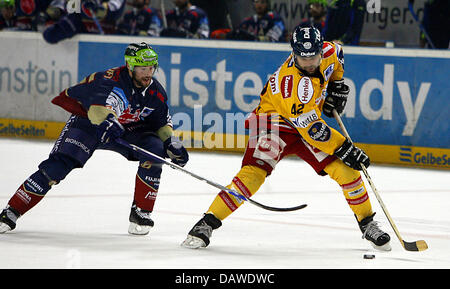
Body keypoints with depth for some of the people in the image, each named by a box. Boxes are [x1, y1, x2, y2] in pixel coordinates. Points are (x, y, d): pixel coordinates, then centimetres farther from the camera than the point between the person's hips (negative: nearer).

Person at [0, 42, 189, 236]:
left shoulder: (156, 93, -9)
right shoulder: (112, 79, -31)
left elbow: (163, 123, 5)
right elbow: (100, 103, -50)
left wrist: (172, 143, -13)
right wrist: (108, 120, -70)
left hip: (130, 129, 5)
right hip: (87, 119, -5)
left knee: (155, 149, -20)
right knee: (59, 164, -20)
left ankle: (141, 212, -7)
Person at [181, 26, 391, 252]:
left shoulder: (327, 52, -11)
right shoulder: (293, 83, -33)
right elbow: (312, 129, -31)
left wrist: (337, 84, 10)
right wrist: (343, 149, -30)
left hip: (308, 121, 7)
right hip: (275, 121, -7)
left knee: (346, 169, -4)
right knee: (255, 171, -27)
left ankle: (367, 224, 15)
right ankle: (208, 223, -23)